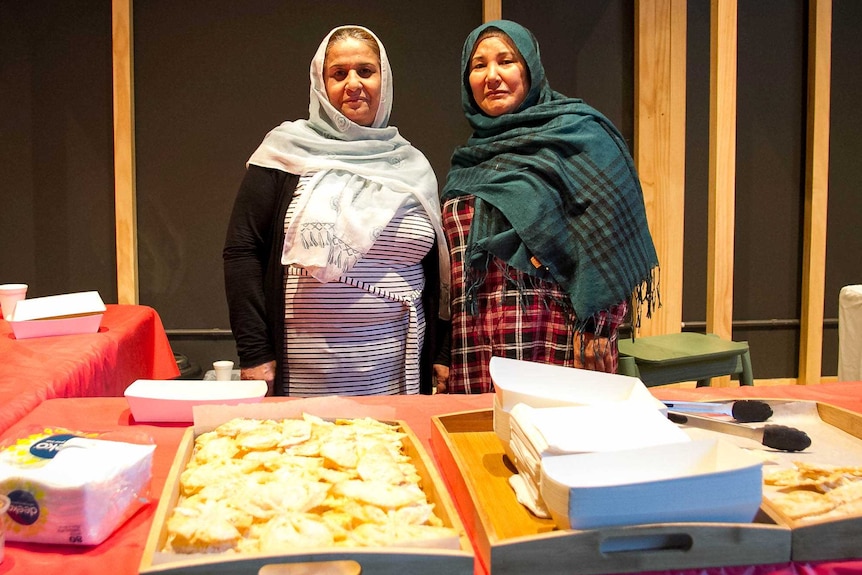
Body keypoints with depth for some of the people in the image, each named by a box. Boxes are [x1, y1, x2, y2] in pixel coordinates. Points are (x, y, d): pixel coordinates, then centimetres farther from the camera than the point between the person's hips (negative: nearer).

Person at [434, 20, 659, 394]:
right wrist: (441, 356, 12)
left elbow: (610, 237, -8)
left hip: (556, 349, -4)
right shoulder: (467, 162, 16)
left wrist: (597, 329, -14)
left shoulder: (579, 134, 0)